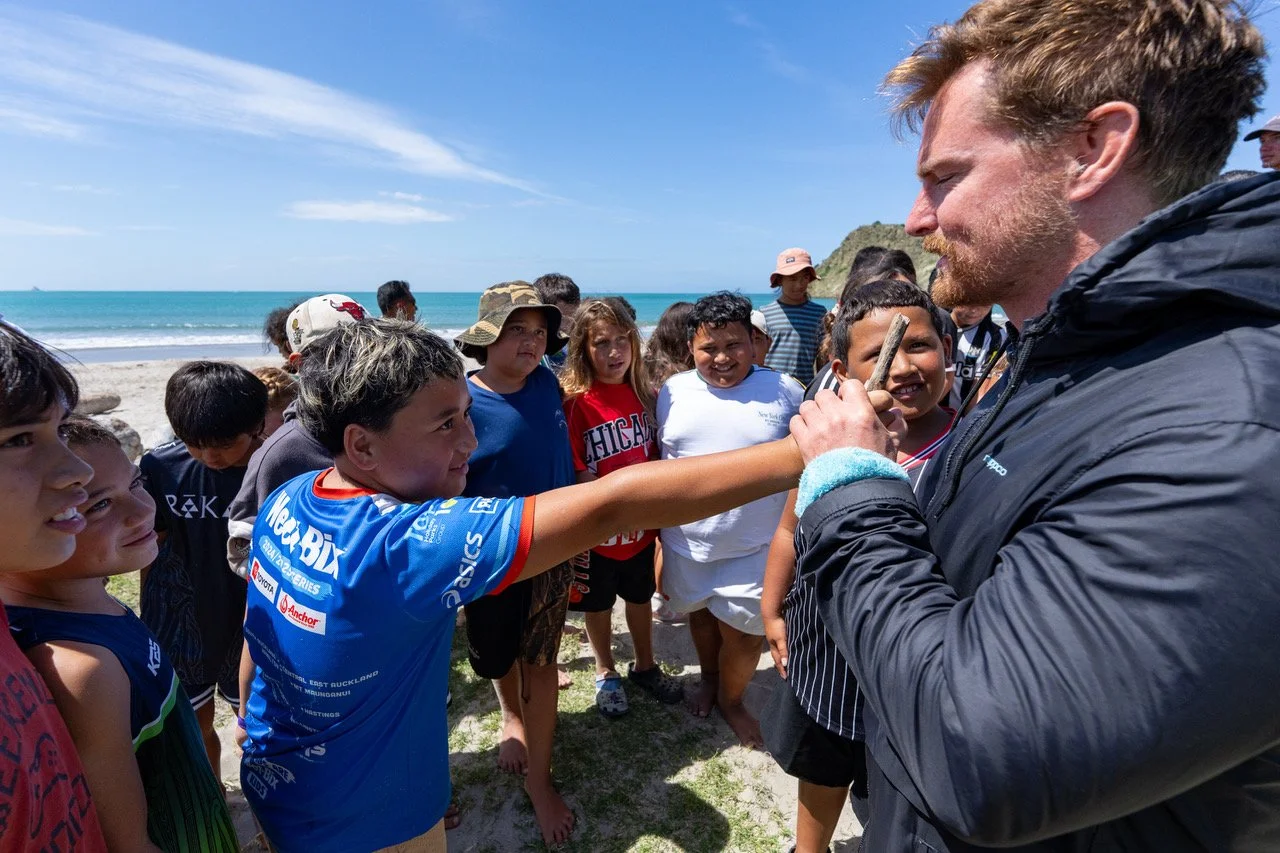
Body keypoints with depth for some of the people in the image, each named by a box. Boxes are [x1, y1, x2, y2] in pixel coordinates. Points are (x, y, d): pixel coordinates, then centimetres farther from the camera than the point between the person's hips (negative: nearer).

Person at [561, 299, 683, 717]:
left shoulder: (644, 394, -4)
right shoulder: (575, 403, -19)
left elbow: (655, 456, 5)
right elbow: (576, 475, -17)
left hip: (642, 525, 4)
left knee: (641, 597, 23)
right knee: (598, 605, 18)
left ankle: (645, 667, 48)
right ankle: (606, 674, 44)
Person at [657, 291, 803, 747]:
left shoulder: (784, 391, -9)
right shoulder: (674, 391, -3)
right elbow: (657, 458, 6)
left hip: (754, 547, -2)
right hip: (685, 542, 3)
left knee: (742, 631, 10)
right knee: (700, 614, 23)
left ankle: (731, 699, 40)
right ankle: (708, 679, 52)